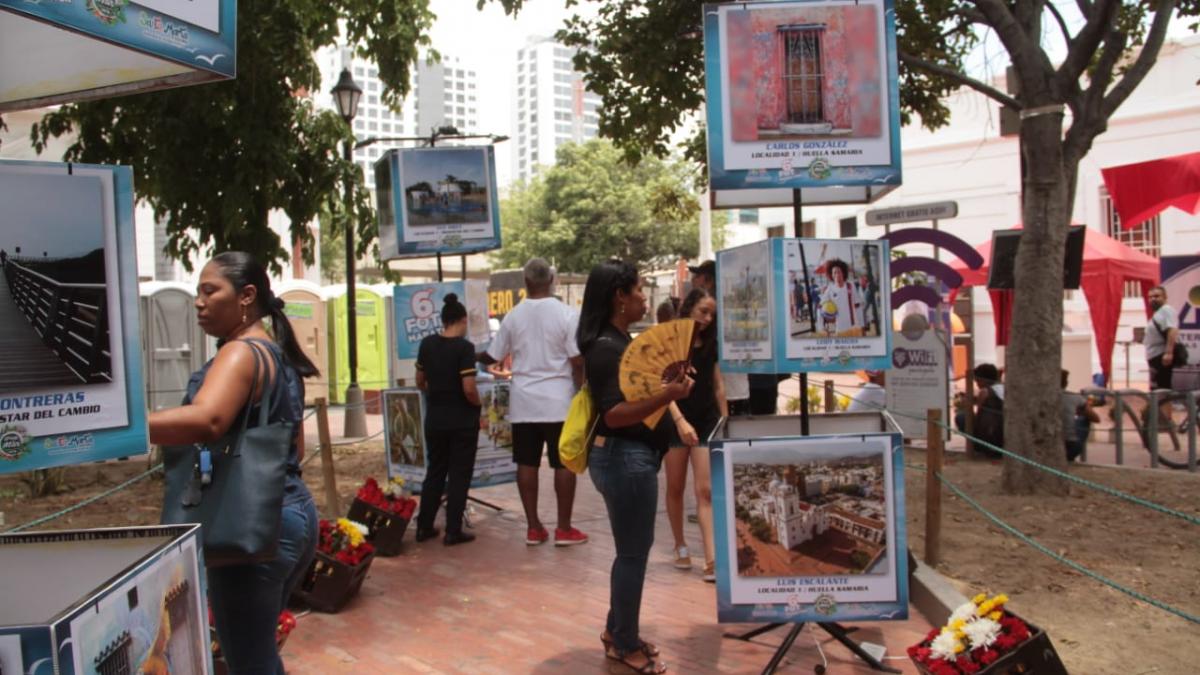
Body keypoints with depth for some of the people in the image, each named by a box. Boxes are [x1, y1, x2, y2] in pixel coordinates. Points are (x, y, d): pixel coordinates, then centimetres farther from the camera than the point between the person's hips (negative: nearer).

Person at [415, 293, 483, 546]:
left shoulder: (427, 344, 1)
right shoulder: (464, 347, -16)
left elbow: (420, 382, 10)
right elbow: (469, 389, -21)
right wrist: (478, 405, -2)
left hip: (434, 419, 5)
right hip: (462, 421, -5)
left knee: (434, 472, 17)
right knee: (459, 475, 5)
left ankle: (424, 527, 21)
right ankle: (453, 532, 7)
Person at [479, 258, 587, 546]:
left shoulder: (513, 317, 2)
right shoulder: (566, 314, -8)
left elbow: (492, 356, 12)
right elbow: (577, 361, -10)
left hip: (524, 402, 3)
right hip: (559, 401, -3)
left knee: (527, 463, 9)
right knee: (564, 463, 5)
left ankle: (533, 527, 14)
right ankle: (564, 528, 8)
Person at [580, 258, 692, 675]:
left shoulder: (620, 341, 12)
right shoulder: (606, 348, -19)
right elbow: (614, 415, -26)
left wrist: (667, 382, 13)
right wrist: (668, 395, -34)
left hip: (632, 456, 10)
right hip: (624, 458, -10)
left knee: (634, 547, 19)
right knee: (634, 551, 2)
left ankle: (617, 630, 32)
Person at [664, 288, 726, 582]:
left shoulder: (711, 344, 6)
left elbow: (718, 386, 12)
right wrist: (680, 420, -25)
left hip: (707, 421, 2)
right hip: (675, 422, -2)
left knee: (705, 490, -5)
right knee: (675, 488, 9)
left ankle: (712, 559, -10)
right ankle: (680, 546, 26)